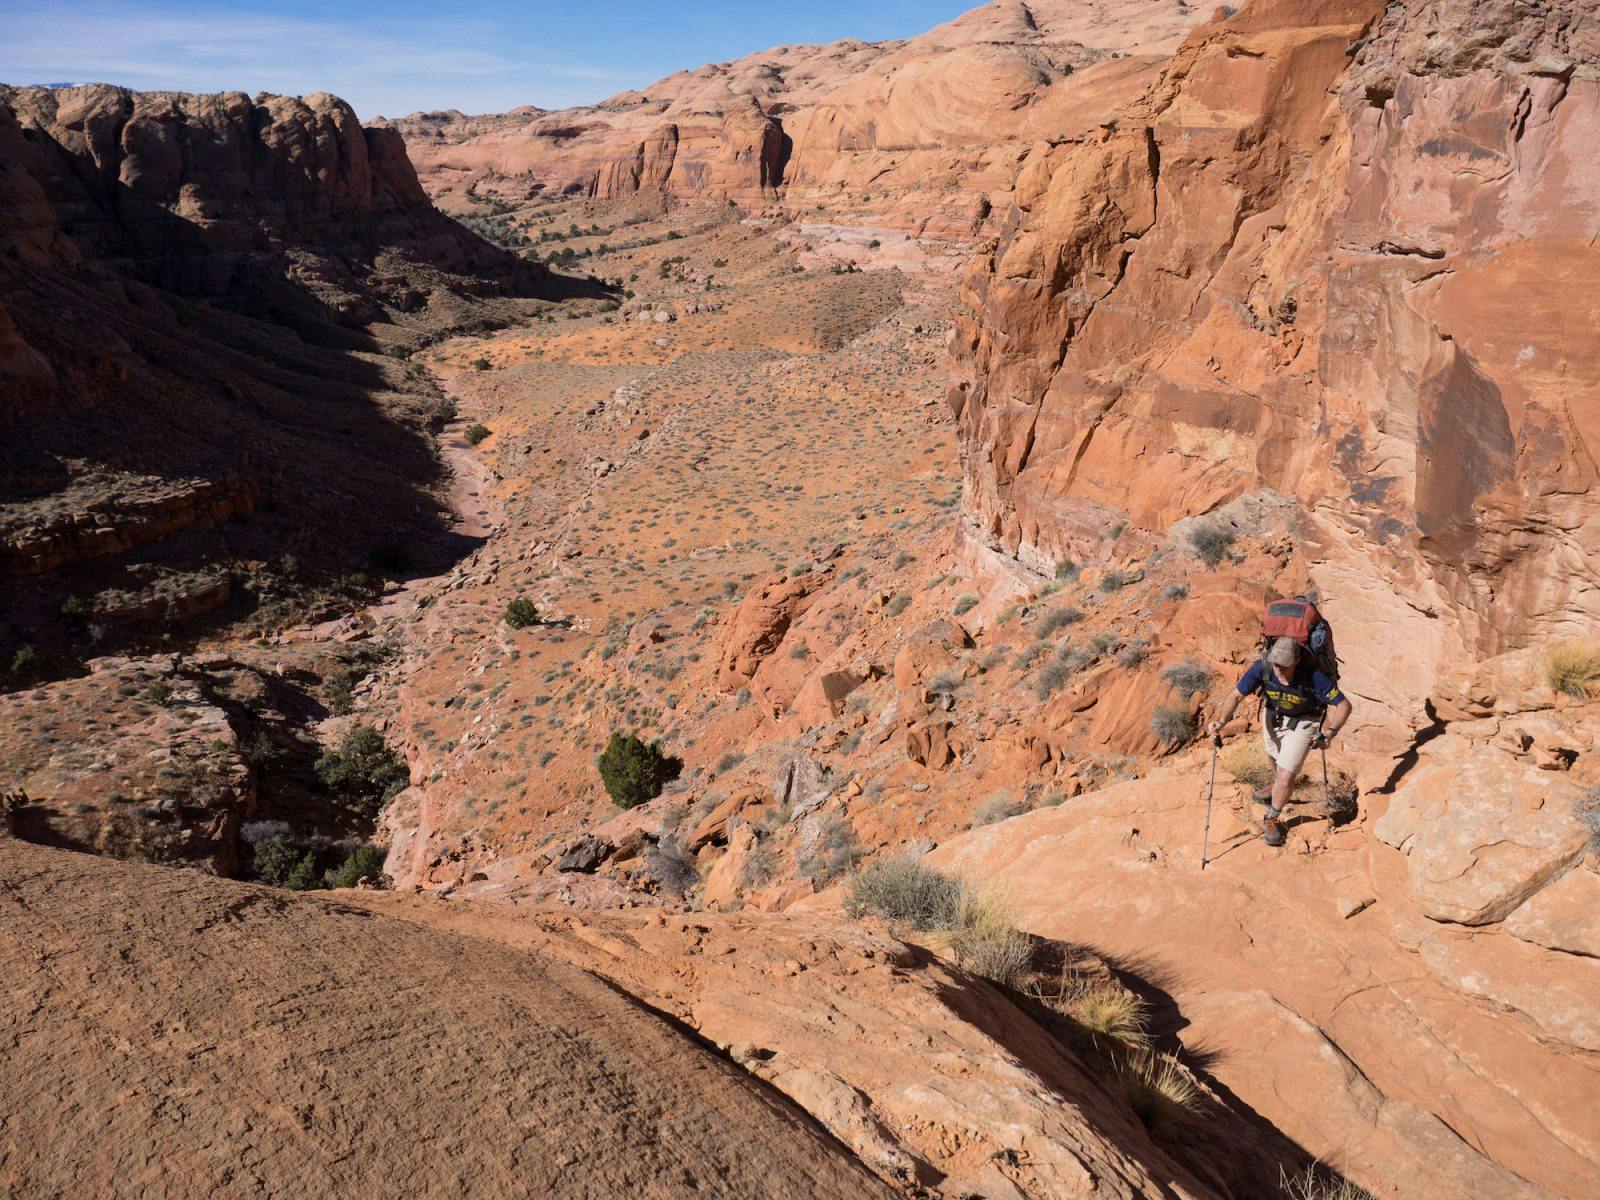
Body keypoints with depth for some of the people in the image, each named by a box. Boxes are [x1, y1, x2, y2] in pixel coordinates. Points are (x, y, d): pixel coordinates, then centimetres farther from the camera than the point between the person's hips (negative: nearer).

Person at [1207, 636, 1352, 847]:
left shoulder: (1313, 676, -38)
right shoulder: (1262, 667, -31)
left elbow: (1344, 704, -29)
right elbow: (1236, 695, -22)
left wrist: (1331, 732, -40)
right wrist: (1221, 721, -38)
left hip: (1302, 723, -3)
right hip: (1272, 715, 4)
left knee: (1286, 774, -10)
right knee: (1275, 757, 29)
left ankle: (1272, 819, 16)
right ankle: (1276, 791, 62)